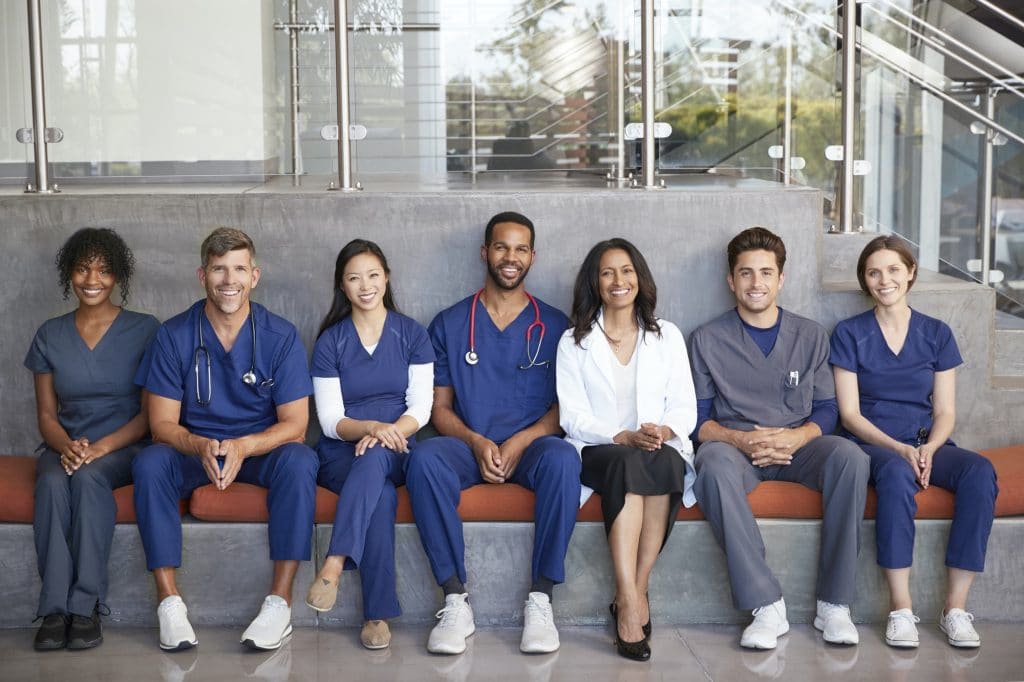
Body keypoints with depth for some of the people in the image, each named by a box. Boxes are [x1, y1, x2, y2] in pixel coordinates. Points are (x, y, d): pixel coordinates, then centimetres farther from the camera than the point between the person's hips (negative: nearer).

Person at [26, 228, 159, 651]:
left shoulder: (144, 330, 2)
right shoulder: (50, 335, 11)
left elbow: (152, 411, -2)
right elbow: (46, 414, 9)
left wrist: (102, 447, -17)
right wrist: (67, 446, -14)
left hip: (123, 447, -2)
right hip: (65, 446, 2)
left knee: (88, 476, -36)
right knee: (53, 482, -33)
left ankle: (85, 607, -34)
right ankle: (55, 610, -34)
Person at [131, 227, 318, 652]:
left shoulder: (280, 336, -7)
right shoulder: (174, 335, -6)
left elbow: (294, 424, -10)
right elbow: (162, 424, -7)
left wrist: (243, 447, -30)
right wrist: (201, 447, -31)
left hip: (261, 451, -1)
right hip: (194, 450, 1)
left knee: (299, 461, -33)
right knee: (149, 463, -30)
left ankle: (280, 602, -30)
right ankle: (169, 602, -27)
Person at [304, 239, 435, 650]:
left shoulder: (412, 334, 7)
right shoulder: (330, 342, 6)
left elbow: (421, 408, -1)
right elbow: (331, 421, 0)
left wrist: (390, 431, -22)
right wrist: (370, 427, -22)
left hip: (398, 451, 0)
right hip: (341, 453, 0)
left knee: (375, 458, -38)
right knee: (382, 493, -36)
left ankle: (333, 565, -46)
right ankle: (379, 614, -39)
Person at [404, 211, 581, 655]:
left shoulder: (553, 325, 10)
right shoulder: (449, 324, 11)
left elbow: (564, 407, 6)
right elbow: (440, 407, 8)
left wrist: (519, 443, -12)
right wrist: (477, 443, -12)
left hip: (531, 445, 0)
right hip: (469, 446, 1)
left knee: (562, 457, -36)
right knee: (424, 458, -33)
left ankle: (540, 600, -28)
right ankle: (456, 602, -28)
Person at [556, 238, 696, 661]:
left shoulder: (667, 336, 13)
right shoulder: (574, 342, 8)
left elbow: (685, 408, 7)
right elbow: (573, 417, -1)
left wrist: (664, 431, -16)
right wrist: (625, 438, -17)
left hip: (661, 450, 2)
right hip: (599, 451, -1)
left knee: (666, 463, -35)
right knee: (628, 463, -37)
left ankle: (631, 596, -31)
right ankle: (632, 601, -41)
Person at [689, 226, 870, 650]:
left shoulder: (810, 336, 14)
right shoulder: (707, 341, 8)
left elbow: (826, 412, 10)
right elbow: (698, 420, 4)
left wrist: (794, 437, -13)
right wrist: (741, 439, -16)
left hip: (797, 446, 2)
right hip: (734, 446, -2)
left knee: (849, 456, -32)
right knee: (714, 461, -38)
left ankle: (834, 604, -26)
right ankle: (766, 606, -36)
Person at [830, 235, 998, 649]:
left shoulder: (937, 334, 12)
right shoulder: (850, 334, 5)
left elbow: (945, 412, 8)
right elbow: (849, 413, -1)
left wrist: (928, 449, -13)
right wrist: (899, 449, -16)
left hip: (927, 444, 3)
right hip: (872, 444, -3)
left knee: (980, 472, -30)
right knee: (897, 473, -39)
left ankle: (955, 607, -26)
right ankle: (901, 610, -33)